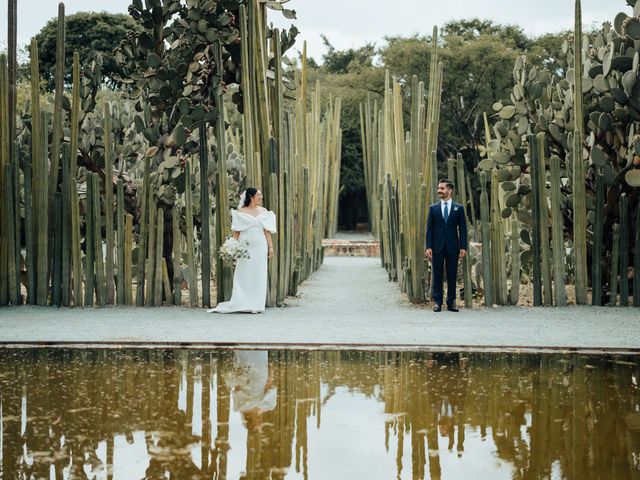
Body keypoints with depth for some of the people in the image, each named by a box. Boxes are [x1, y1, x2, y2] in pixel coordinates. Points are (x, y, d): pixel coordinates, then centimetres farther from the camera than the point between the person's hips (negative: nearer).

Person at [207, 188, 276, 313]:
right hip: (245, 246, -2)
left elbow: (267, 231, 9)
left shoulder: (263, 211, 10)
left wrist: (270, 246, 4)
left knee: (258, 275, 2)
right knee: (243, 275, -3)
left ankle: (256, 305, 6)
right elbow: (236, 231, 1)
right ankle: (240, 304, 0)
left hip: (260, 246, 3)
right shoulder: (241, 212, 2)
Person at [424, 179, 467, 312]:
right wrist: (428, 247, -5)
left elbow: (462, 229, 4)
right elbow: (429, 229, 4)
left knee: (452, 276, 3)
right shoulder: (433, 208, 7)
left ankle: (451, 303, 8)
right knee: (437, 276, 2)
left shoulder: (458, 208, 5)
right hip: (437, 246, 0)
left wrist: (463, 247, -5)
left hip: (452, 247, 0)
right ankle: (438, 302, 7)